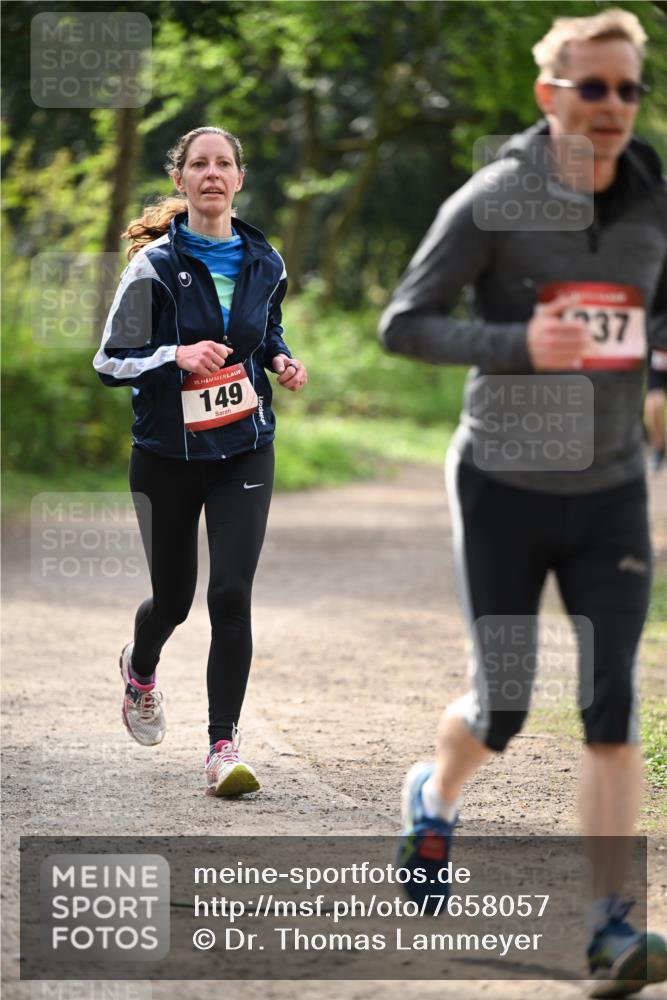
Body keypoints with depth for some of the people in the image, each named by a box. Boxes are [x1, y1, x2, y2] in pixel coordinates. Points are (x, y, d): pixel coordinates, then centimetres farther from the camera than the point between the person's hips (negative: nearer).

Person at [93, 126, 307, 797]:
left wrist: (281, 362, 1)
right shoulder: (154, 264, -8)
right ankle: (140, 668, 48)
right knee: (174, 596, 11)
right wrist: (178, 355, -24)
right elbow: (110, 362, -8)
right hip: (166, 456, -2)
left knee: (231, 595, -12)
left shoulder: (264, 263, 4)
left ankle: (223, 747, -6)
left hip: (243, 452, 2)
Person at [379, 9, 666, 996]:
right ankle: (435, 798, 40)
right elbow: (402, 324, -10)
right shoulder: (492, 203, -11)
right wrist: (519, 344, -23)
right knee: (500, 713, 5)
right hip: (503, 489, -2)